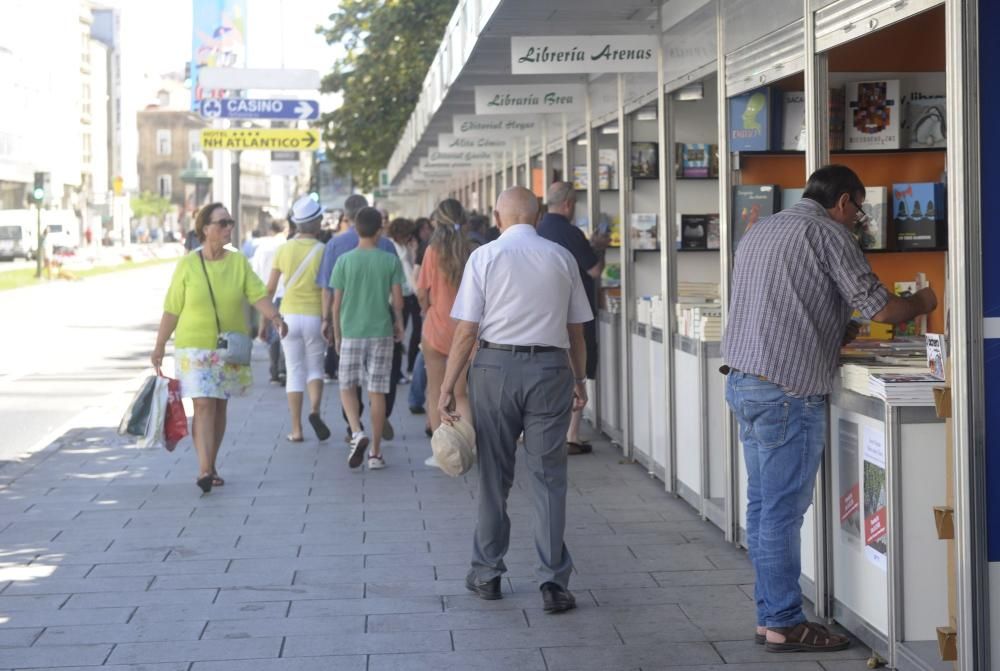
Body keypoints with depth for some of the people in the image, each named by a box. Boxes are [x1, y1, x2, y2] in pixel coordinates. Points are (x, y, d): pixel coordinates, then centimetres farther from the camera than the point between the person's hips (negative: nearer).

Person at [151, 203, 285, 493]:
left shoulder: (239, 262, 2)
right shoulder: (187, 265, -3)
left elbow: (258, 295, -7)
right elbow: (172, 309, 1)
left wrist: (275, 317, -26)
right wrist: (160, 346, 2)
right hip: (195, 347, -3)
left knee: (219, 407, 10)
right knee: (203, 405, -12)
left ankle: (210, 467, 22)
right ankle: (205, 470, -16)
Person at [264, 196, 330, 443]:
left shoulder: (284, 249, 1)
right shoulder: (322, 251, -7)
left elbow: (270, 288, 3)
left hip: (289, 316, 2)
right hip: (314, 317, -2)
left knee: (294, 371, 7)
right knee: (315, 368, 14)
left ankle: (296, 430, 4)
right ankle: (315, 410, -12)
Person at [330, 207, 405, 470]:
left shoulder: (344, 261, -3)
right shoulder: (391, 261, -3)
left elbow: (336, 303, -1)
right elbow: (397, 300, -2)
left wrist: (337, 335, 10)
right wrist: (399, 324, 16)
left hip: (351, 333, 0)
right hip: (381, 332, 1)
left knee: (347, 387, 12)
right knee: (377, 392, 5)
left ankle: (357, 433, -13)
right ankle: (376, 452, 7)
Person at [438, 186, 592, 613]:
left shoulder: (485, 257, -2)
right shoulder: (561, 258, 5)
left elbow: (466, 330, -5)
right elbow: (576, 330, 10)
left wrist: (447, 387, -1)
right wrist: (579, 381, 21)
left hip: (495, 366, -1)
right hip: (551, 368, 1)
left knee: (494, 476, 10)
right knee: (548, 478, 4)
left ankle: (487, 574, 21)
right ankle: (553, 581, 1)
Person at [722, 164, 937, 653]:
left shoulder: (760, 231, 18)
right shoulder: (827, 233, -7)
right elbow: (880, 308, -9)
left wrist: (835, 333, 25)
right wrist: (921, 303, 11)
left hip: (742, 380, 9)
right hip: (786, 390, -9)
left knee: (763, 505, 12)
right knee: (783, 509, -4)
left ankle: (769, 614, 17)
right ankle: (784, 625, 1)